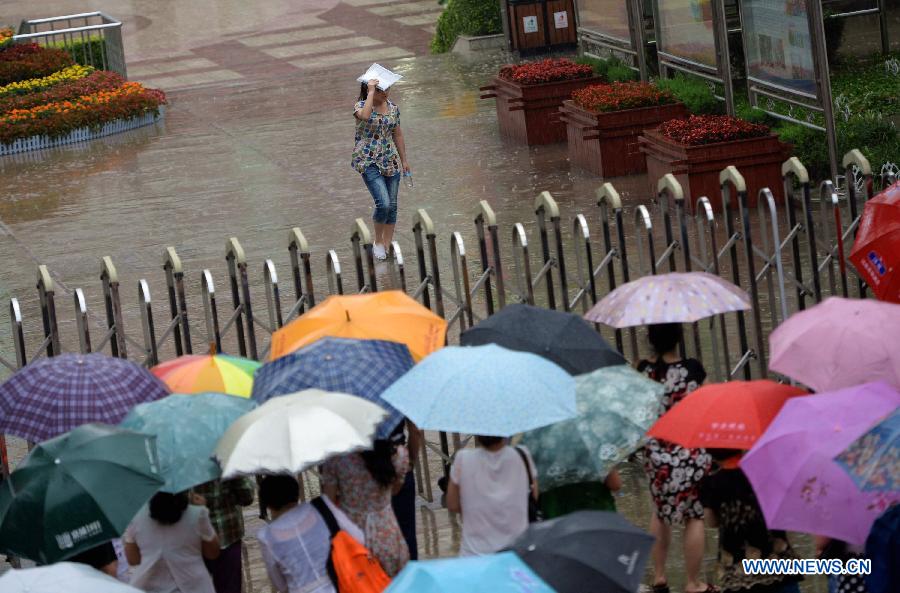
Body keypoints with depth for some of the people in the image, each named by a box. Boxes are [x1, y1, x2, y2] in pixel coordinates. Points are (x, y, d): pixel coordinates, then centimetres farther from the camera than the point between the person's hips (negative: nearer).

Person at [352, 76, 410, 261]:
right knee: (383, 203, -16)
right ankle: (378, 242, 6)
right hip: (369, 162, -6)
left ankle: (387, 245, 17)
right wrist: (371, 92, -27)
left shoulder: (393, 107, 7)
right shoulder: (361, 105, -9)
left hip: (390, 161, 6)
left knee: (392, 205, 6)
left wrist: (404, 160, 17)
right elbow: (364, 116, -35)